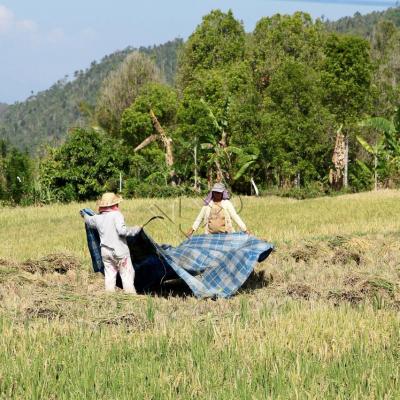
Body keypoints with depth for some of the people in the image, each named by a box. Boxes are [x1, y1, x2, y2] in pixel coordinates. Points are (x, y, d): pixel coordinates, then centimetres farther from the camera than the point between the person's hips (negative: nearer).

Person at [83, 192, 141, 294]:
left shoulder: (97, 218, 7)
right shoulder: (116, 214, -13)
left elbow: (88, 220, 28)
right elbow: (121, 230, -25)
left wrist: (85, 215, 51)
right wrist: (136, 229, -12)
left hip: (105, 251, 6)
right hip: (119, 251, -6)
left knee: (109, 274, 12)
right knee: (127, 274, 0)